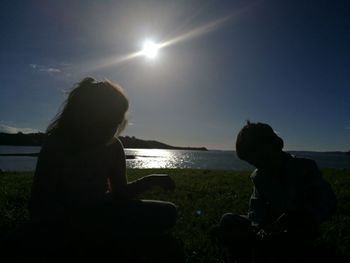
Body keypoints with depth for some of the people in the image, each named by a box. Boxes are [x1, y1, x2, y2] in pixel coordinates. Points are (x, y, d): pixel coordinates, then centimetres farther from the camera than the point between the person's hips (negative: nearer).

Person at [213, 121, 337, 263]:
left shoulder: (305, 167, -10)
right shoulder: (259, 176, 3)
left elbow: (328, 201, -20)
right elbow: (257, 207, -5)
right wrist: (257, 227, -27)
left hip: (301, 233, -4)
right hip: (273, 228, 5)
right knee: (228, 220, -16)